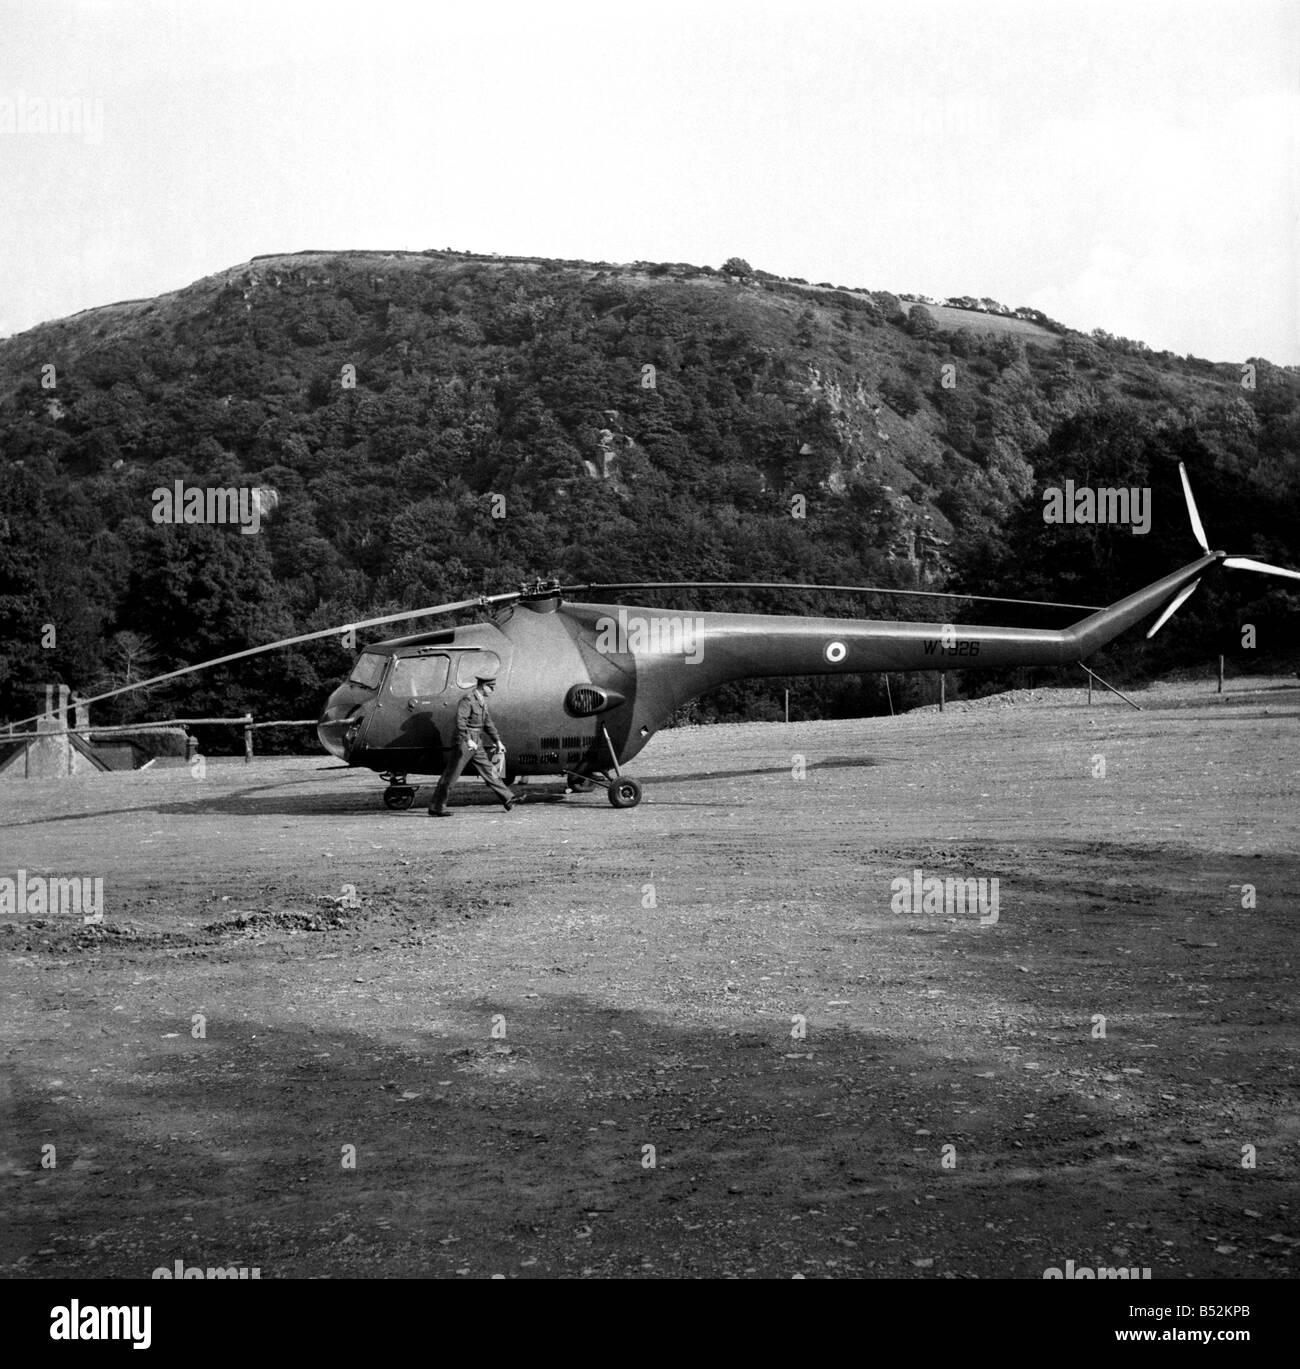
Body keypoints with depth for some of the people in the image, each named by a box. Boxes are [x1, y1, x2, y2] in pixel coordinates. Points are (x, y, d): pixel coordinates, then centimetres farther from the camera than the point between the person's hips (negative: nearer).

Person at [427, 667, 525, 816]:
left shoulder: (482, 702, 13)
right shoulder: (467, 700, -16)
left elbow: (488, 723, 21)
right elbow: (460, 721, -28)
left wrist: (497, 740, 20)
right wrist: (468, 740, -35)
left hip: (476, 745, 9)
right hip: (463, 743, -9)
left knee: (488, 771, 9)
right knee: (450, 776, -4)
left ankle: (508, 799, 10)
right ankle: (435, 808, 2)